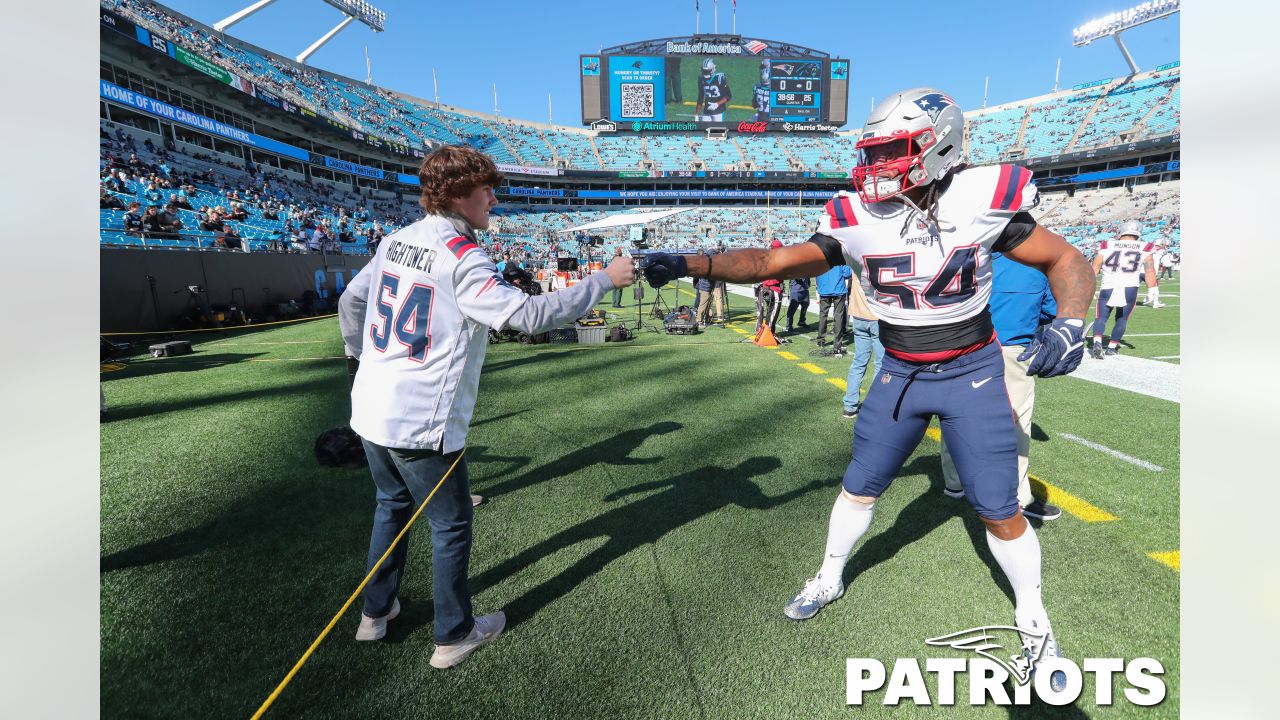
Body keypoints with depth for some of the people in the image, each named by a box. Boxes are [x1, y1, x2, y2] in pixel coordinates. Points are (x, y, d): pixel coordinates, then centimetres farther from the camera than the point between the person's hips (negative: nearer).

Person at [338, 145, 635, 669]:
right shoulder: (462, 258, -18)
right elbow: (529, 315, -25)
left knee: (392, 505, 26)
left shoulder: (396, 241, 6)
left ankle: (376, 612, 42)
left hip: (371, 410, 8)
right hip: (421, 425, -8)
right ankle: (454, 635, 26)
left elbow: (350, 302, 15)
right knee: (450, 523, 10)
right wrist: (604, 280, -17)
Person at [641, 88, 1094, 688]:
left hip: (973, 374, -2)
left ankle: (1034, 622, 31)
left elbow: (1066, 261, -7)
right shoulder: (857, 219, -13)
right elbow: (774, 262, -18)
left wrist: (1069, 324, -27)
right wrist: (687, 264, -29)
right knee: (859, 487, 12)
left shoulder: (982, 201, -18)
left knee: (999, 512, 4)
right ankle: (830, 579, 38)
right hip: (900, 374, 2)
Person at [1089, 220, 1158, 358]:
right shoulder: (1144, 249, 6)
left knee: (1101, 317, 3)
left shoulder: (1107, 246, 4)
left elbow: (1094, 269, 4)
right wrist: (1153, 290, 8)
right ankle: (1111, 348, 18)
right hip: (1130, 289, 1)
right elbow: (1150, 271, 3)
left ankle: (1097, 343, -21)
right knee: (1121, 319, 17)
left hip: (1108, 288, -1)